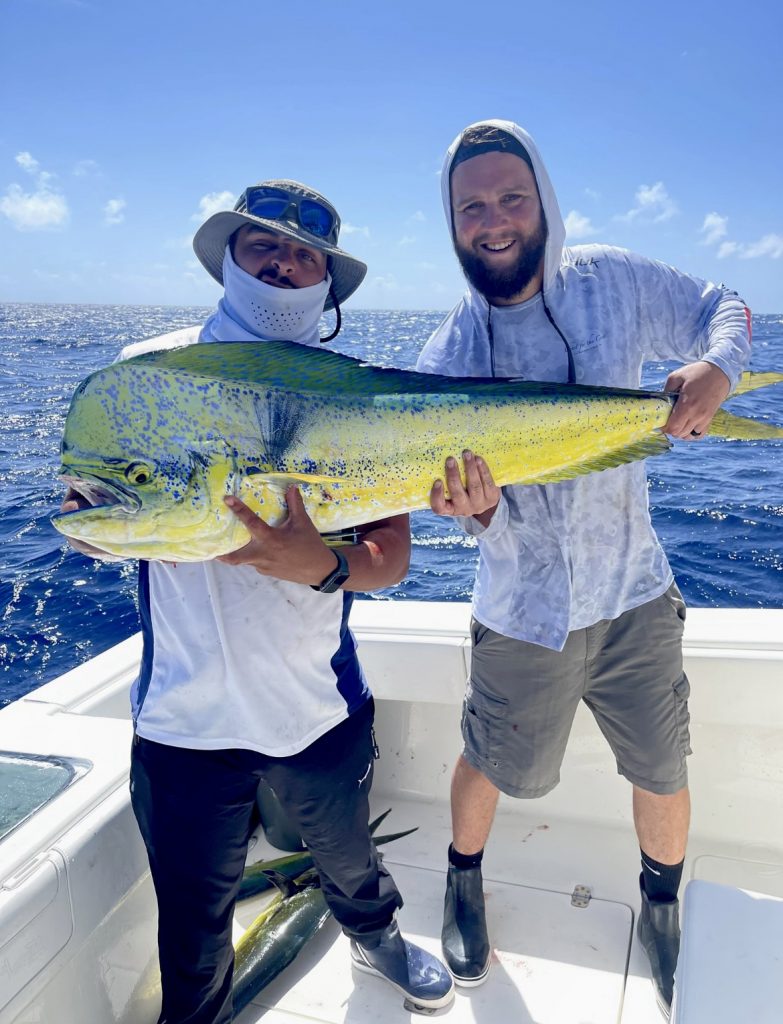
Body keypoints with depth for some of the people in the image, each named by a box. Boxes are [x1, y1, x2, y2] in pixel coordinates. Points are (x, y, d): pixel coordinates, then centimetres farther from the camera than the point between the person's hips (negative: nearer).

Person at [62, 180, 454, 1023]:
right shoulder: (150, 370, -4)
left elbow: (392, 552, -9)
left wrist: (324, 565, -31)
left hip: (324, 708, 2)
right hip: (186, 717, -1)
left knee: (349, 860, 27)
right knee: (194, 941, 15)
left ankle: (376, 939, 60)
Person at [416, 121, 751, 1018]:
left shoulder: (615, 281, -7)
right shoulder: (446, 356, -10)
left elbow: (722, 311, 6)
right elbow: (478, 511, -10)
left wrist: (717, 367, -17)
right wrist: (479, 507, -35)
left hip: (634, 595, 1)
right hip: (520, 614, -1)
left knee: (661, 776, 16)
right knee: (491, 765, 17)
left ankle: (662, 907, 47)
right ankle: (464, 883, 49)